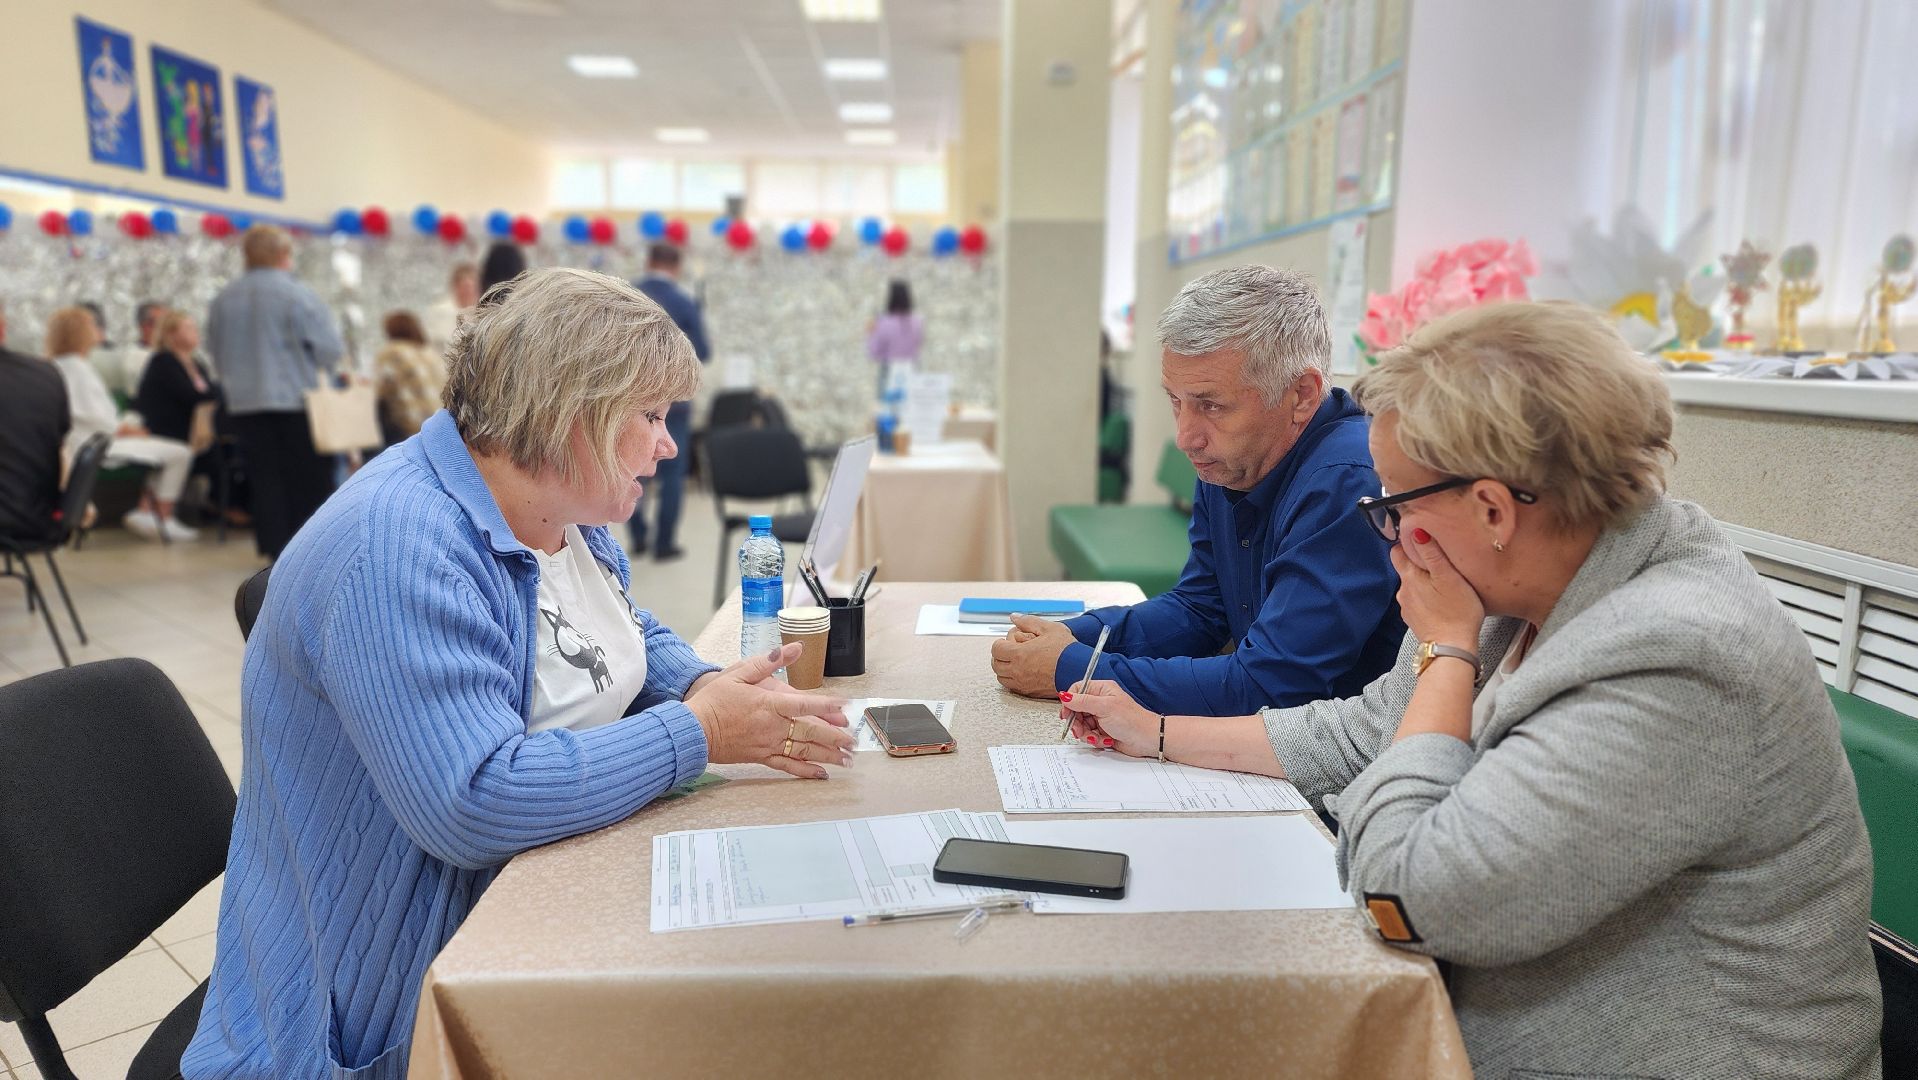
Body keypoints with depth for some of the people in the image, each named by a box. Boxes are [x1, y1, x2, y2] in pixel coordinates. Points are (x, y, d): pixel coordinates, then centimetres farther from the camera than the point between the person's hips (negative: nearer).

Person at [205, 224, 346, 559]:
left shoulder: (223, 299, 6)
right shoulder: (298, 295, -12)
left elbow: (216, 352, 16)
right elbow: (331, 349, -12)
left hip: (245, 403, 5)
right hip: (296, 397, -5)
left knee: (265, 477, 8)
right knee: (309, 477, 4)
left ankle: (275, 545, 9)